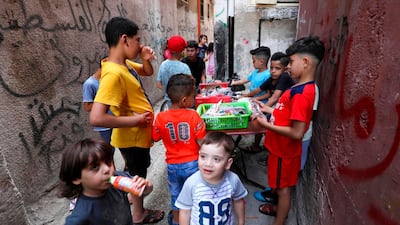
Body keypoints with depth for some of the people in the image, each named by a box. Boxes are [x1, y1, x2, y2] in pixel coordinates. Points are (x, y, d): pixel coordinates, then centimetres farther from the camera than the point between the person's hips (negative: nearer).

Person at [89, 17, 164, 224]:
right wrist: (135, 120, -26)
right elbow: (96, 118, -36)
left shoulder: (125, 64, -1)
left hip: (139, 134, 8)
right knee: (138, 176, 15)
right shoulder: (113, 74, -29)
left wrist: (146, 59, -5)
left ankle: (136, 201, 52)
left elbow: (148, 72, 17)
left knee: (140, 173, 27)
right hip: (132, 137, -8)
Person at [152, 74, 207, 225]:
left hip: (173, 165, 2)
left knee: (175, 195, 25)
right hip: (192, 163, -2)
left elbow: (155, 138, 0)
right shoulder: (193, 116, -20)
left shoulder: (161, 118, -14)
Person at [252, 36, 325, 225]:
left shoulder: (301, 93, -28)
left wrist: (266, 124, -24)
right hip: (282, 148, 9)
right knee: (282, 186, 27)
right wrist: (269, 109, 8)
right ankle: (279, 209, 50)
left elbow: (297, 132, -30)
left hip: (285, 151, -9)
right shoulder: (304, 87, 3)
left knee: (283, 187, 11)